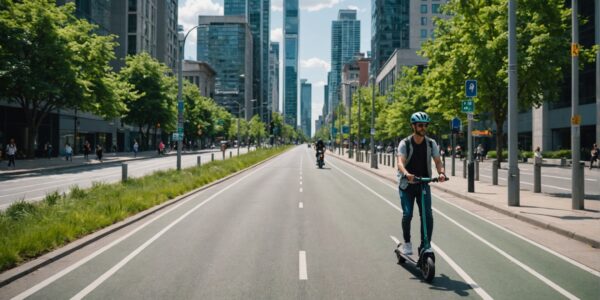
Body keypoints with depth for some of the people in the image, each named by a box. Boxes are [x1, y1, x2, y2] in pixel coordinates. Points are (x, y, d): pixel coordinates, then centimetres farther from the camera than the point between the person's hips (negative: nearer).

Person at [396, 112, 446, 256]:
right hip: (407, 184, -2)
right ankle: (407, 243, 12)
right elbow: (400, 162, -23)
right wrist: (406, 174, -45)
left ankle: (425, 246, 1)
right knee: (407, 214, -11)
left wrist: (441, 173, -31)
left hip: (424, 184, 2)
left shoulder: (431, 143, -1)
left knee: (427, 215, -9)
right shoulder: (405, 143, -10)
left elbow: (438, 161, -9)